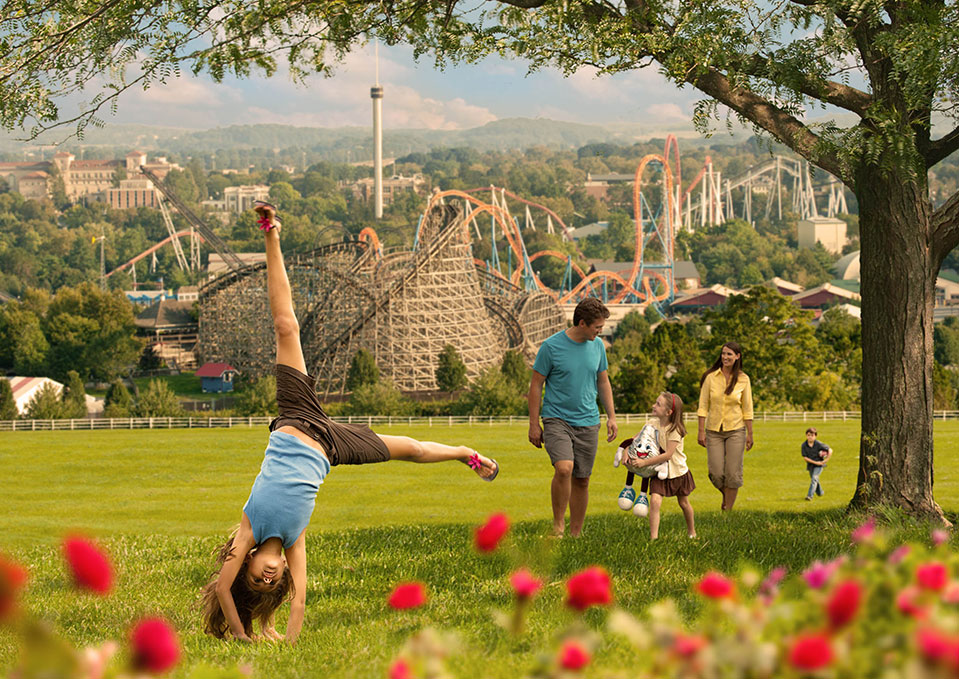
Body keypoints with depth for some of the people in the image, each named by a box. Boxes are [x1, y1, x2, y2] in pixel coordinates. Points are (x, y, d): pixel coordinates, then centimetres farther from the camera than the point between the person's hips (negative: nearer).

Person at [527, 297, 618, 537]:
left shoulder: (597, 346, 5)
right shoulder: (551, 346, -10)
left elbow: (603, 382, 18)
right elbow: (536, 385, -3)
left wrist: (611, 416, 13)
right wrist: (534, 424, -4)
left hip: (588, 422, 5)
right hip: (557, 419, -5)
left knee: (582, 480, 6)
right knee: (564, 468, -24)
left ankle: (575, 534, 17)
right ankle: (558, 525, -8)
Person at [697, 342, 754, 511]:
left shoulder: (743, 379, -2)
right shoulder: (711, 377, -3)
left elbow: (747, 409, 3)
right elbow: (703, 406, -1)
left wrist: (750, 434, 2)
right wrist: (701, 431, -5)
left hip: (735, 431, 0)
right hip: (713, 431, 0)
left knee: (733, 473, -4)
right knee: (716, 473, -4)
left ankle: (728, 510, 6)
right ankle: (726, 496, 27)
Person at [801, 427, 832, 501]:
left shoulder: (818, 444, -18)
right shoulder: (804, 445, -13)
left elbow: (830, 450, -10)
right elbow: (805, 457, -12)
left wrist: (826, 460, -14)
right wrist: (815, 462, -17)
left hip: (819, 465, -4)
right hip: (810, 464, 4)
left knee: (814, 478, -20)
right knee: (814, 480, 18)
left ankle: (810, 495, -26)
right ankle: (820, 492, 44)